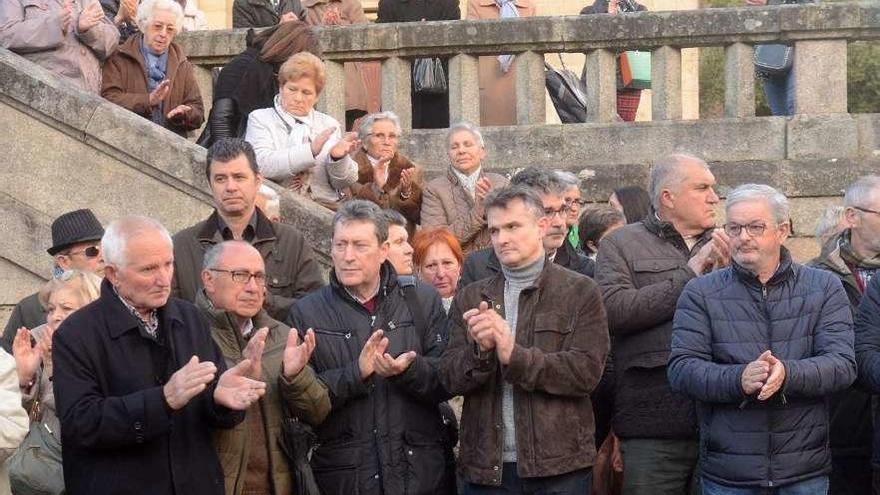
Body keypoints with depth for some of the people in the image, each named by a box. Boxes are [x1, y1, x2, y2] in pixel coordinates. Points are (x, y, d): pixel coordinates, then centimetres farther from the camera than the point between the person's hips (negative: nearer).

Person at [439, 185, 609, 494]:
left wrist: (514, 355, -18)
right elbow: (451, 379, 3)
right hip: (486, 467, 3)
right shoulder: (470, 299, 10)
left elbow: (586, 372, -10)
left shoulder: (580, 292, 0)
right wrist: (481, 350, -16)